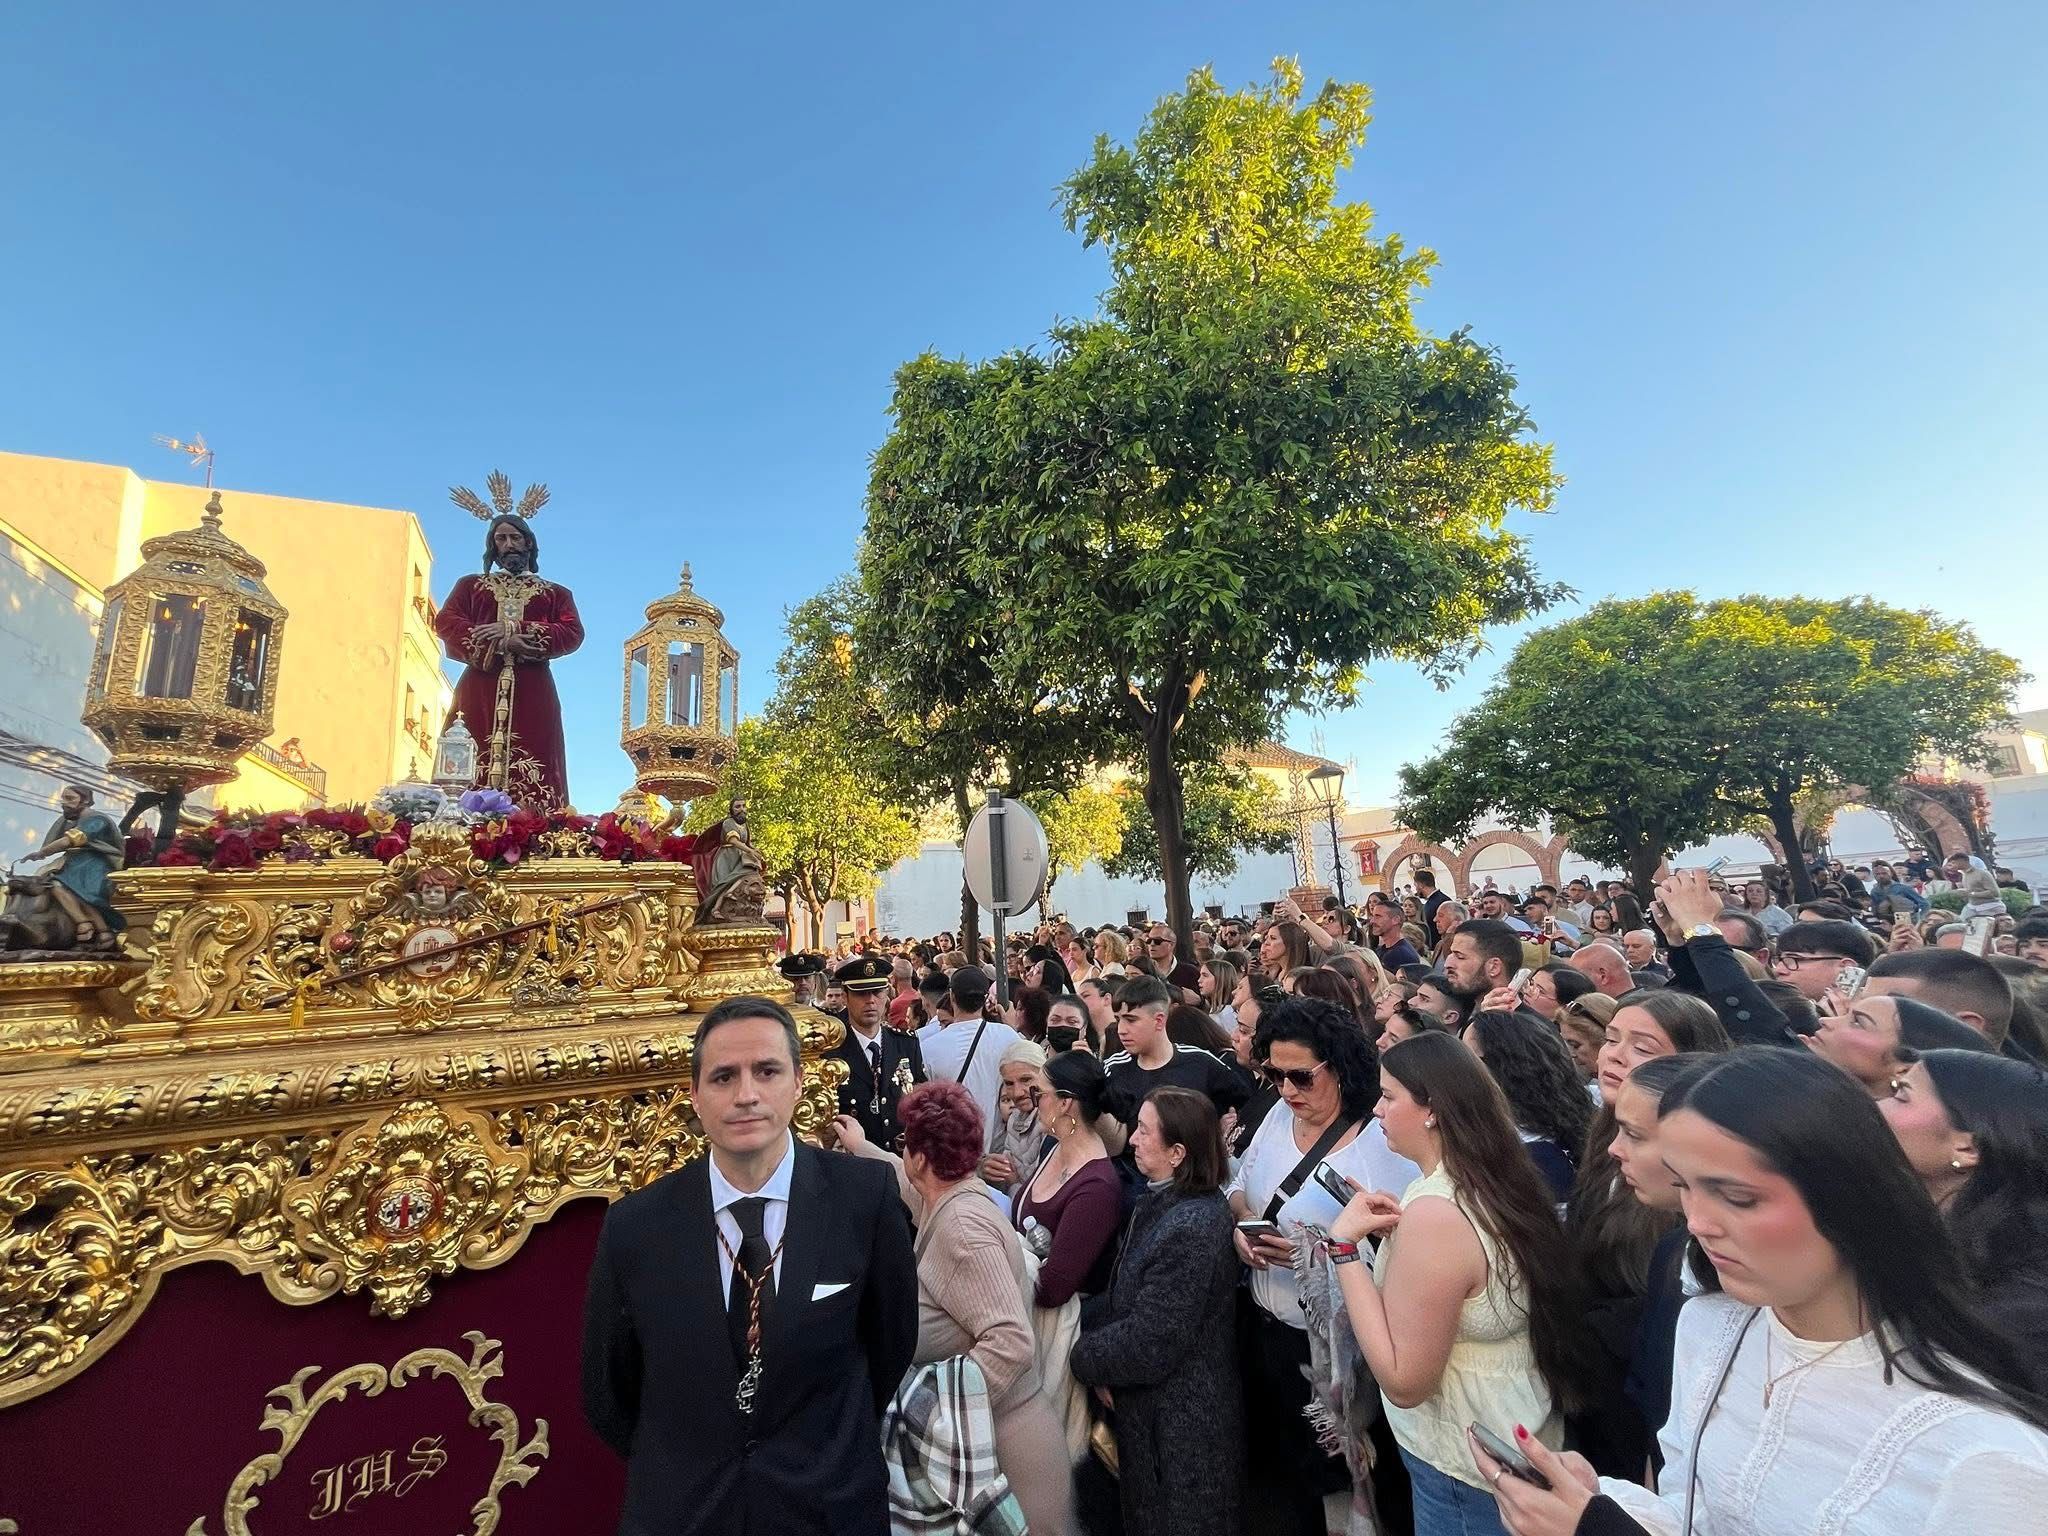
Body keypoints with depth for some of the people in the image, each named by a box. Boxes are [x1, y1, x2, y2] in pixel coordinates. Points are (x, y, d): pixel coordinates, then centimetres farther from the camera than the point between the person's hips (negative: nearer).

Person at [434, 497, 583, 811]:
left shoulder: (556, 593, 22)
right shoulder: (470, 585, 24)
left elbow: (573, 633, 4)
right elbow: (445, 623, 7)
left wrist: (518, 632, -10)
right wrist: (499, 644, -10)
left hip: (532, 692, -1)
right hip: (479, 688, 1)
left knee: (533, 777, -13)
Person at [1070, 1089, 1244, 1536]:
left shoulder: (1191, 1227, -31)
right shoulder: (1162, 1200, -1)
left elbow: (1150, 1344, -28)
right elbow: (1125, 1298, 5)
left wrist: (1086, 1357, -13)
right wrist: (1100, 1350, -9)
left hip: (1178, 1417, -8)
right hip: (1152, 1403, 8)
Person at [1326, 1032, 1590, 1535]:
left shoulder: (1434, 1211, -31)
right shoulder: (1495, 1181, -4)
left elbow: (1404, 1382, -28)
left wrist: (1344, 1245, -28)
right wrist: (1400, 1229, -1)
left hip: (1467, 1467, -8)